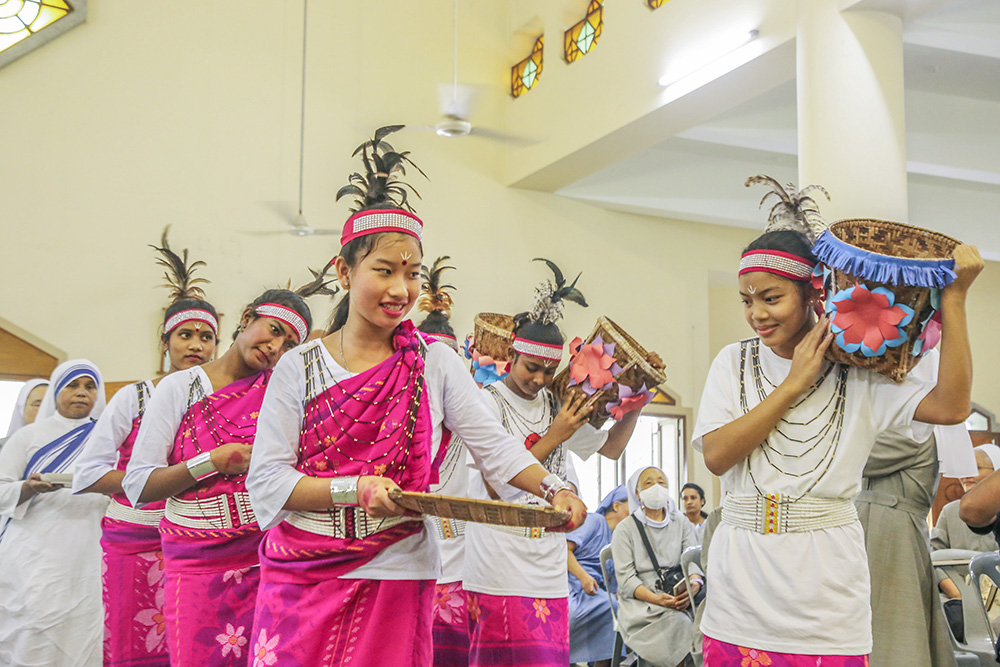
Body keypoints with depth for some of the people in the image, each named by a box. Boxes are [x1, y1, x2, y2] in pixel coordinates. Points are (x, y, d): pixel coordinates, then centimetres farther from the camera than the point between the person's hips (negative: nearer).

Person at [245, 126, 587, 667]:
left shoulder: (436, 363, 3)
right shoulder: (298, 368, 0)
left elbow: (494, 445, -2)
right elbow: (266, 479, -6)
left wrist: (554, 490, -19)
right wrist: (357, 488, -19)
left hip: (395, 581, 0)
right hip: (301, 580, 0)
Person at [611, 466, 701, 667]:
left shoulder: (682, 523, 16)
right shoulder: (625, 528, 5)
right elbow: (625, 577, -4)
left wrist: (694, 585, -18)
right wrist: (654, 598, -22)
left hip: (677, 597, 3)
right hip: (639, 600, -3)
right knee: (675, 620, -33)